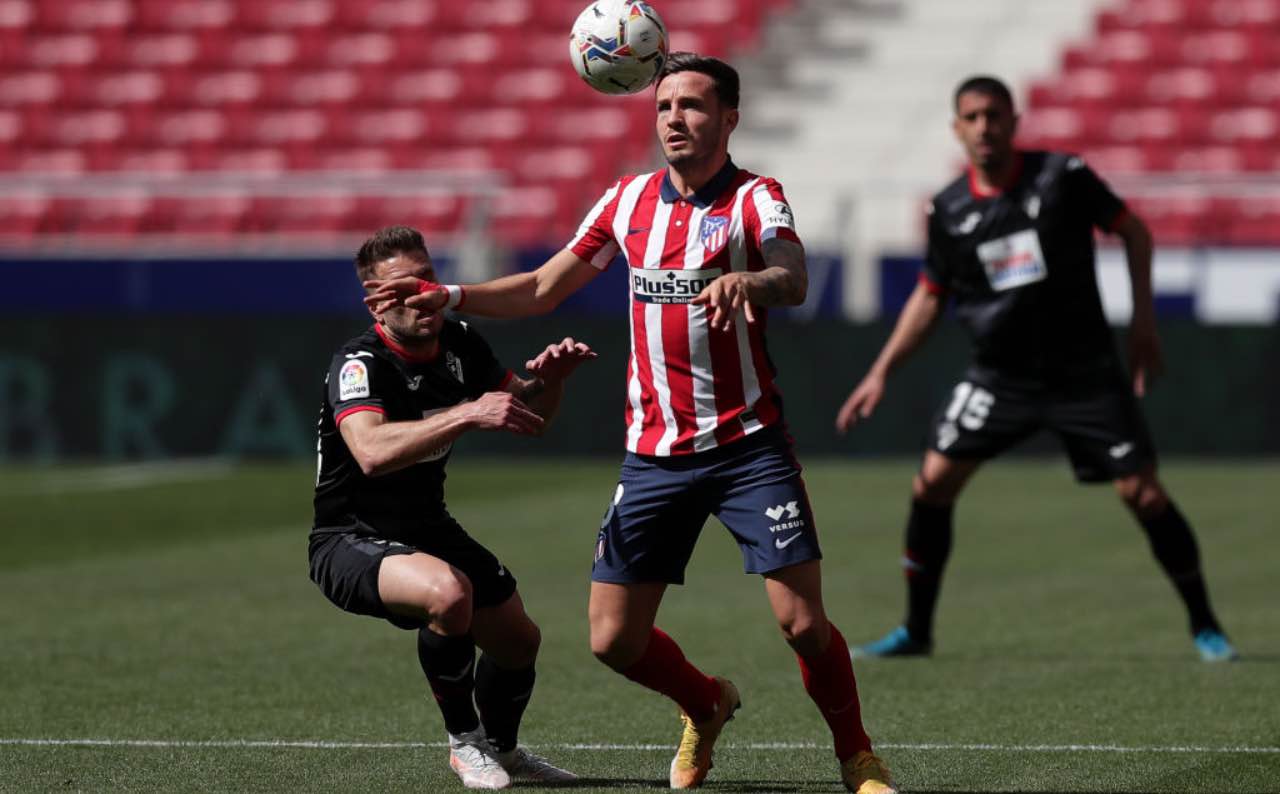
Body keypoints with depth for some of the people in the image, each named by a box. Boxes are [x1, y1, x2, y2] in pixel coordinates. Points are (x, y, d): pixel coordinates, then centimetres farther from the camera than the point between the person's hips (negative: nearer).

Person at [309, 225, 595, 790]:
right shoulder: (360, 364, -26)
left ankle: (501, 747, 45)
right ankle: (464, 741, -12)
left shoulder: (459, 344, -3)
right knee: (449, 592, -35)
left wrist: (550, 378, -14)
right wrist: (468, 413, -51)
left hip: (427, 529, 8)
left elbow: (529, 420, 9)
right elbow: (372, 452, -46)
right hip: (350, 541, -8)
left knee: (518, 639, 13)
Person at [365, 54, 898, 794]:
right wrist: (446, 295, 5)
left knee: (803, 622, -13)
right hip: (655, 451, 4)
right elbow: (543, 288, 17)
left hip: (748, 446, -4)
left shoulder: (755, 198, -7)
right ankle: (707, 706, 32)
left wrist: (750, 279, -50)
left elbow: (793, 280, -28)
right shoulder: (629, 199, 8)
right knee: (614, 638, 1)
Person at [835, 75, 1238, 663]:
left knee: (1142, 493, -8)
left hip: (1084, 371, -3)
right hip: (999, 374, 3)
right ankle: (916, 630, 8)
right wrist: (880, 372, 7)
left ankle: (1204, 626, 9)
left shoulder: (1061, 175, -10)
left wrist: (1143, 321, -3)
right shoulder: (949, 211, -1)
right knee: (932, 484, -8)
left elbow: (1133, 231, 2)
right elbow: (930, 295, 12)